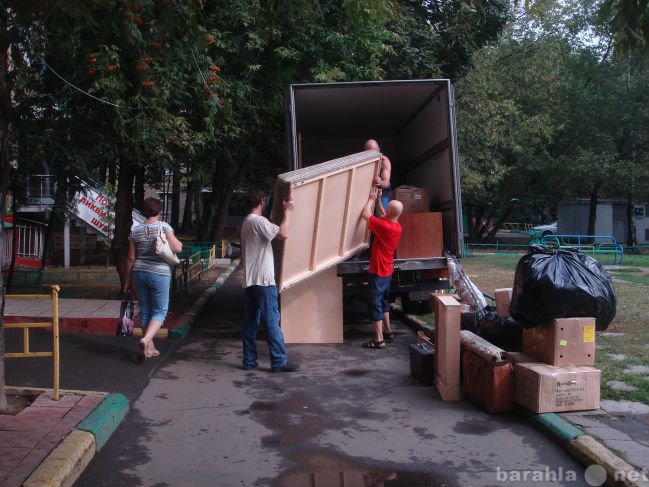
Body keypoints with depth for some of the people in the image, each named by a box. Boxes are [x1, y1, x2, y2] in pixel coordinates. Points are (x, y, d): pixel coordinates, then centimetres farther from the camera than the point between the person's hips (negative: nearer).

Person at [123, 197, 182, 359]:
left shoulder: (135, 230, 5)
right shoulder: (163, 226, -6)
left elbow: (131, 258, 4)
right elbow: (177, 248, -11)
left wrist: (128, 280, 11)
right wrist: (177, 241, 12)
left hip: (139, 273, 4)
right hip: (159, 274, -4)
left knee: (145, 311, 13)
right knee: (160, 311, 4)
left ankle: (150, 348, 19)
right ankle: (146, 339, -19)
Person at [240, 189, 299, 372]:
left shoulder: (246, 222, 17)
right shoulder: (258, 221, -14)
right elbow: (283, 234, -21)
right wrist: (287, 211, -10)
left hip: (250, 281, 10)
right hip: (263, 280, -9)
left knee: (250, 322, 10)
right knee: (272, 321, -5)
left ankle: (249, 360, 13)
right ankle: (279, 361, -2)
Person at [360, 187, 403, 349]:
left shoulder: (385, 226, -24)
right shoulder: (397, 226, 1)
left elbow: (365, 215, -17)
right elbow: (383, 216, 21)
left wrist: (371, 199, -5)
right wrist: (378, 200, 15)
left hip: (378, 271, -9)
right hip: (387, 270, 9)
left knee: (375, 303, -5)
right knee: (383, 300, 22)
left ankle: (379, 340, -4)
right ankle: (388, 331, 30)